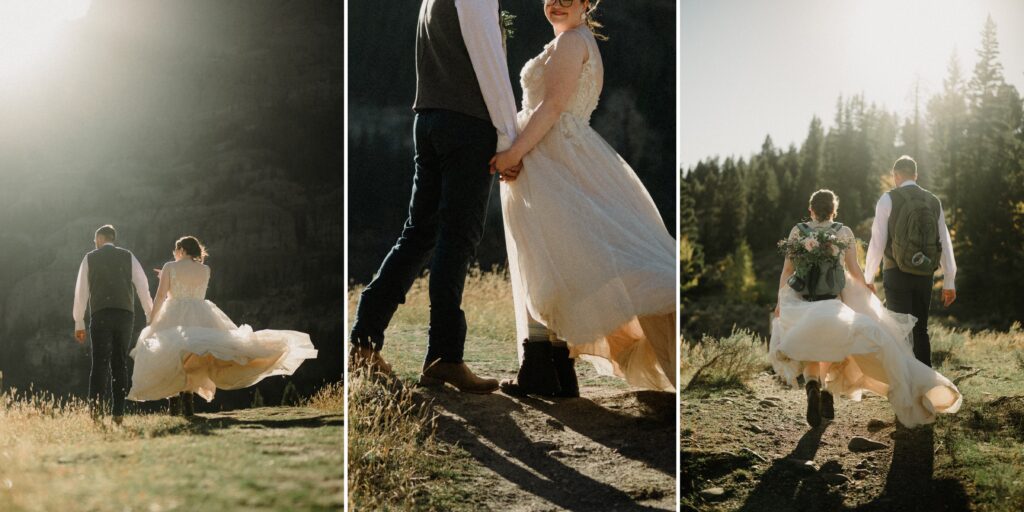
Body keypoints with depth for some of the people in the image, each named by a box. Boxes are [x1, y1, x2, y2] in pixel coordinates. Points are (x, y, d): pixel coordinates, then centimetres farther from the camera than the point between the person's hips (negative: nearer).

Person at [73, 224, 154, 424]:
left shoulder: (90, 258, 10)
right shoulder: (128, 256, 12)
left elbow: (81, 291, 9)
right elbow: (143, 286, 6)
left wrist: (79, 323, 13)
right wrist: (150, 317, 10)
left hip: (100, 315, -1)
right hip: (125, 313, 1)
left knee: (100, 362, -5)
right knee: (119, 363, 8)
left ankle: (96, 407, -22)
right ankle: (118, 413, 3)